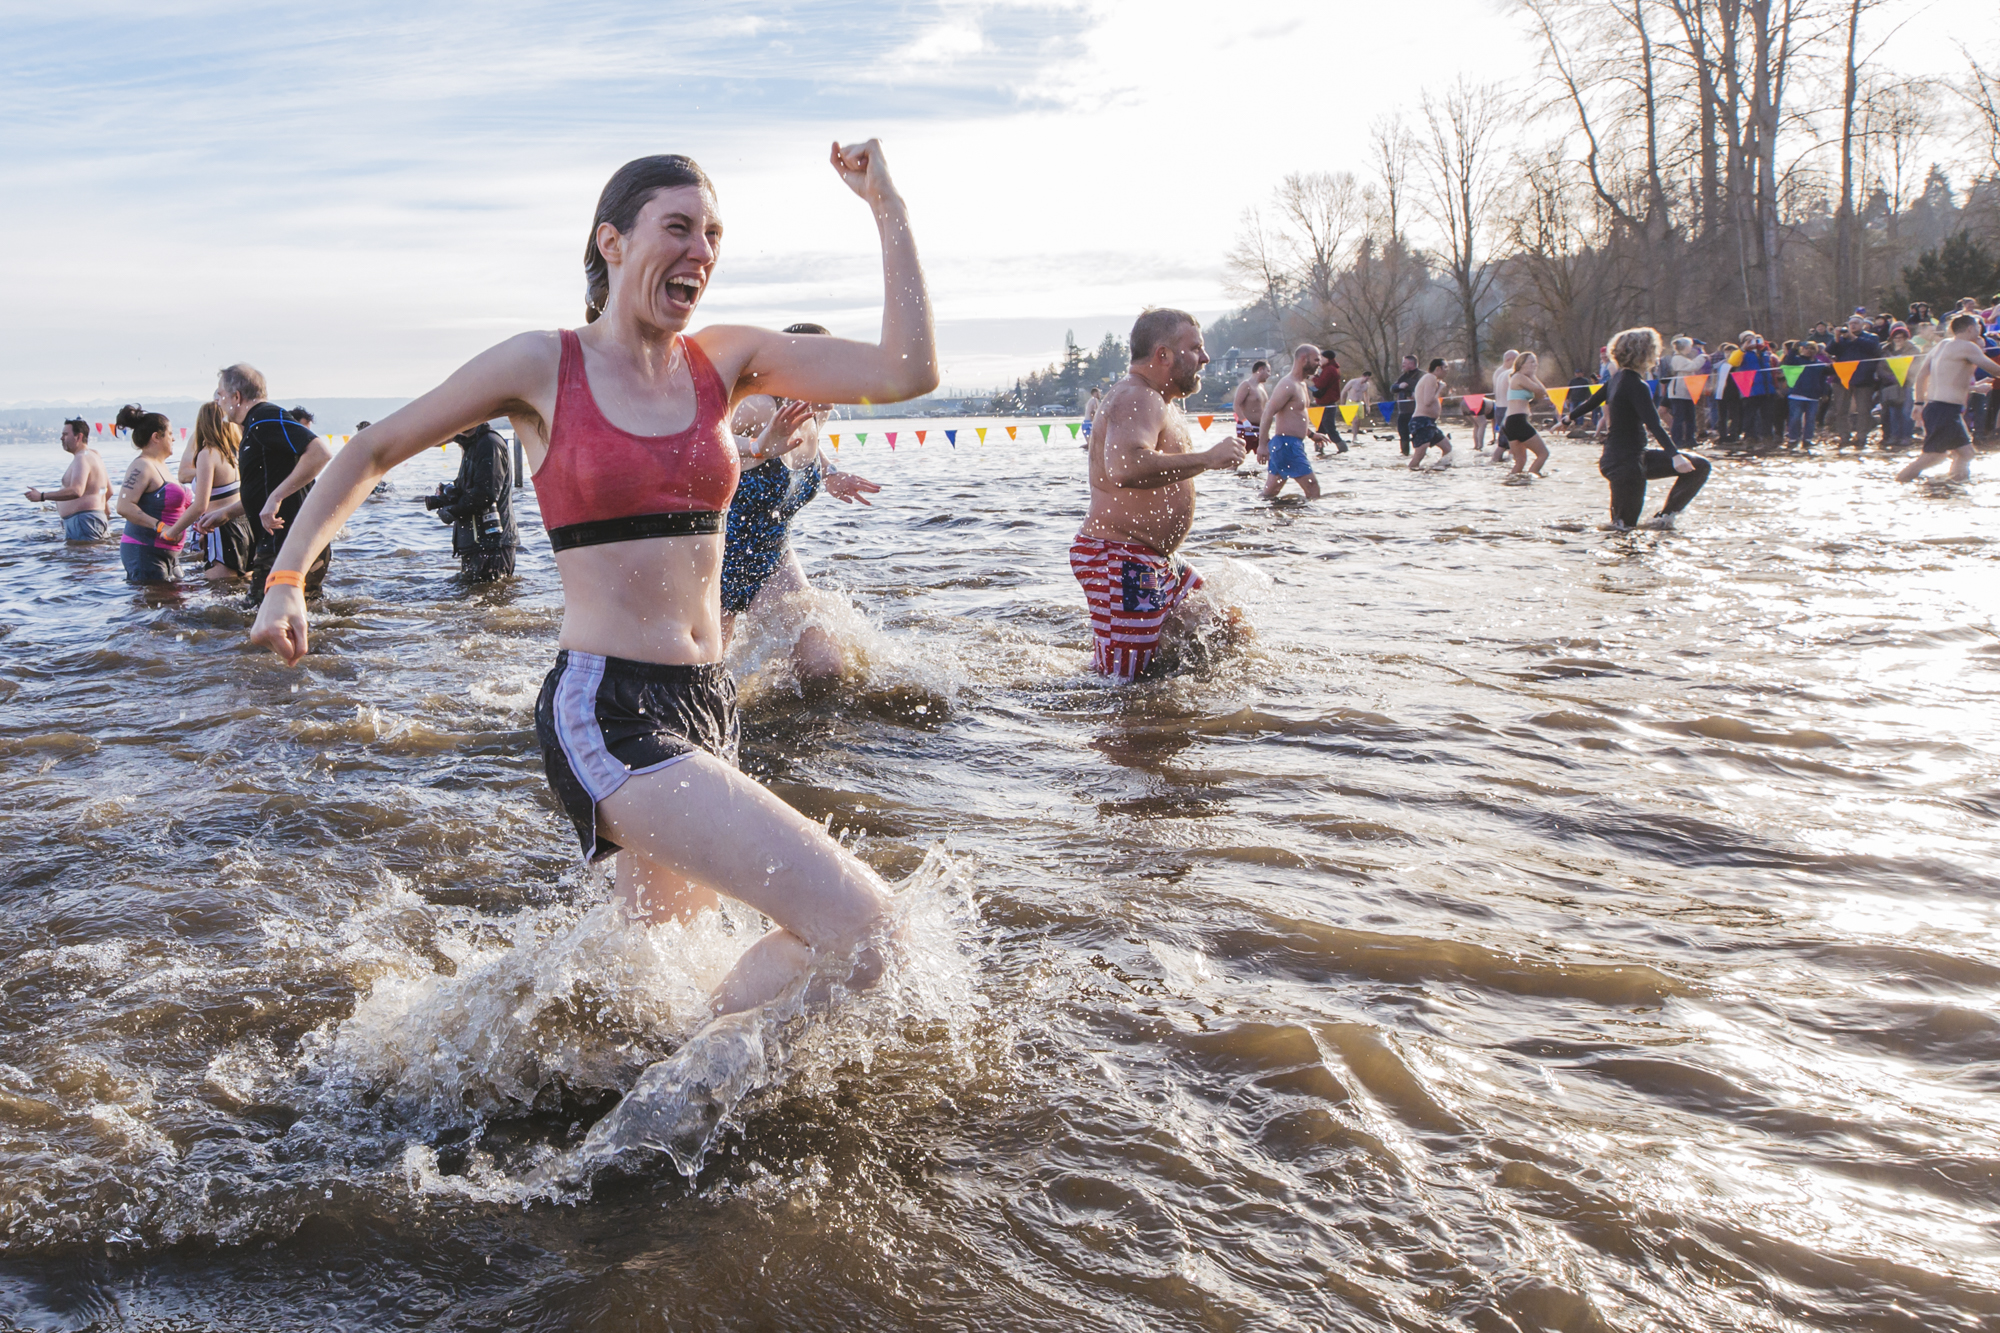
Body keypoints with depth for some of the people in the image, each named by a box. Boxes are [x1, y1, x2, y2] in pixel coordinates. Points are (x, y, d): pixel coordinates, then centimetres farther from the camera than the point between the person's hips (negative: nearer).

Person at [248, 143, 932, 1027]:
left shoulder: (726, 360, 7)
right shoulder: (543, 367, -4)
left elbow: (909, 373, -2)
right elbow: (374, 451, 8)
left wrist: (886, 207, -2)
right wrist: (287, 578, 1)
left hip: (707, 703, 7)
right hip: (605, 711, -6)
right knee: (859, 923, -17)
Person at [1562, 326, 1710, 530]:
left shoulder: (1618, 378, 8)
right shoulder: (1636, 385, -18)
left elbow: (1591, 402, 23)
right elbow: (1653, 425, -30)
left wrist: (1568, 417, 41)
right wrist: (1674, 455, -39)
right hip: (1625, 461, -10)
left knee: (1699, 466, 3)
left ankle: (1664, 517, 5)